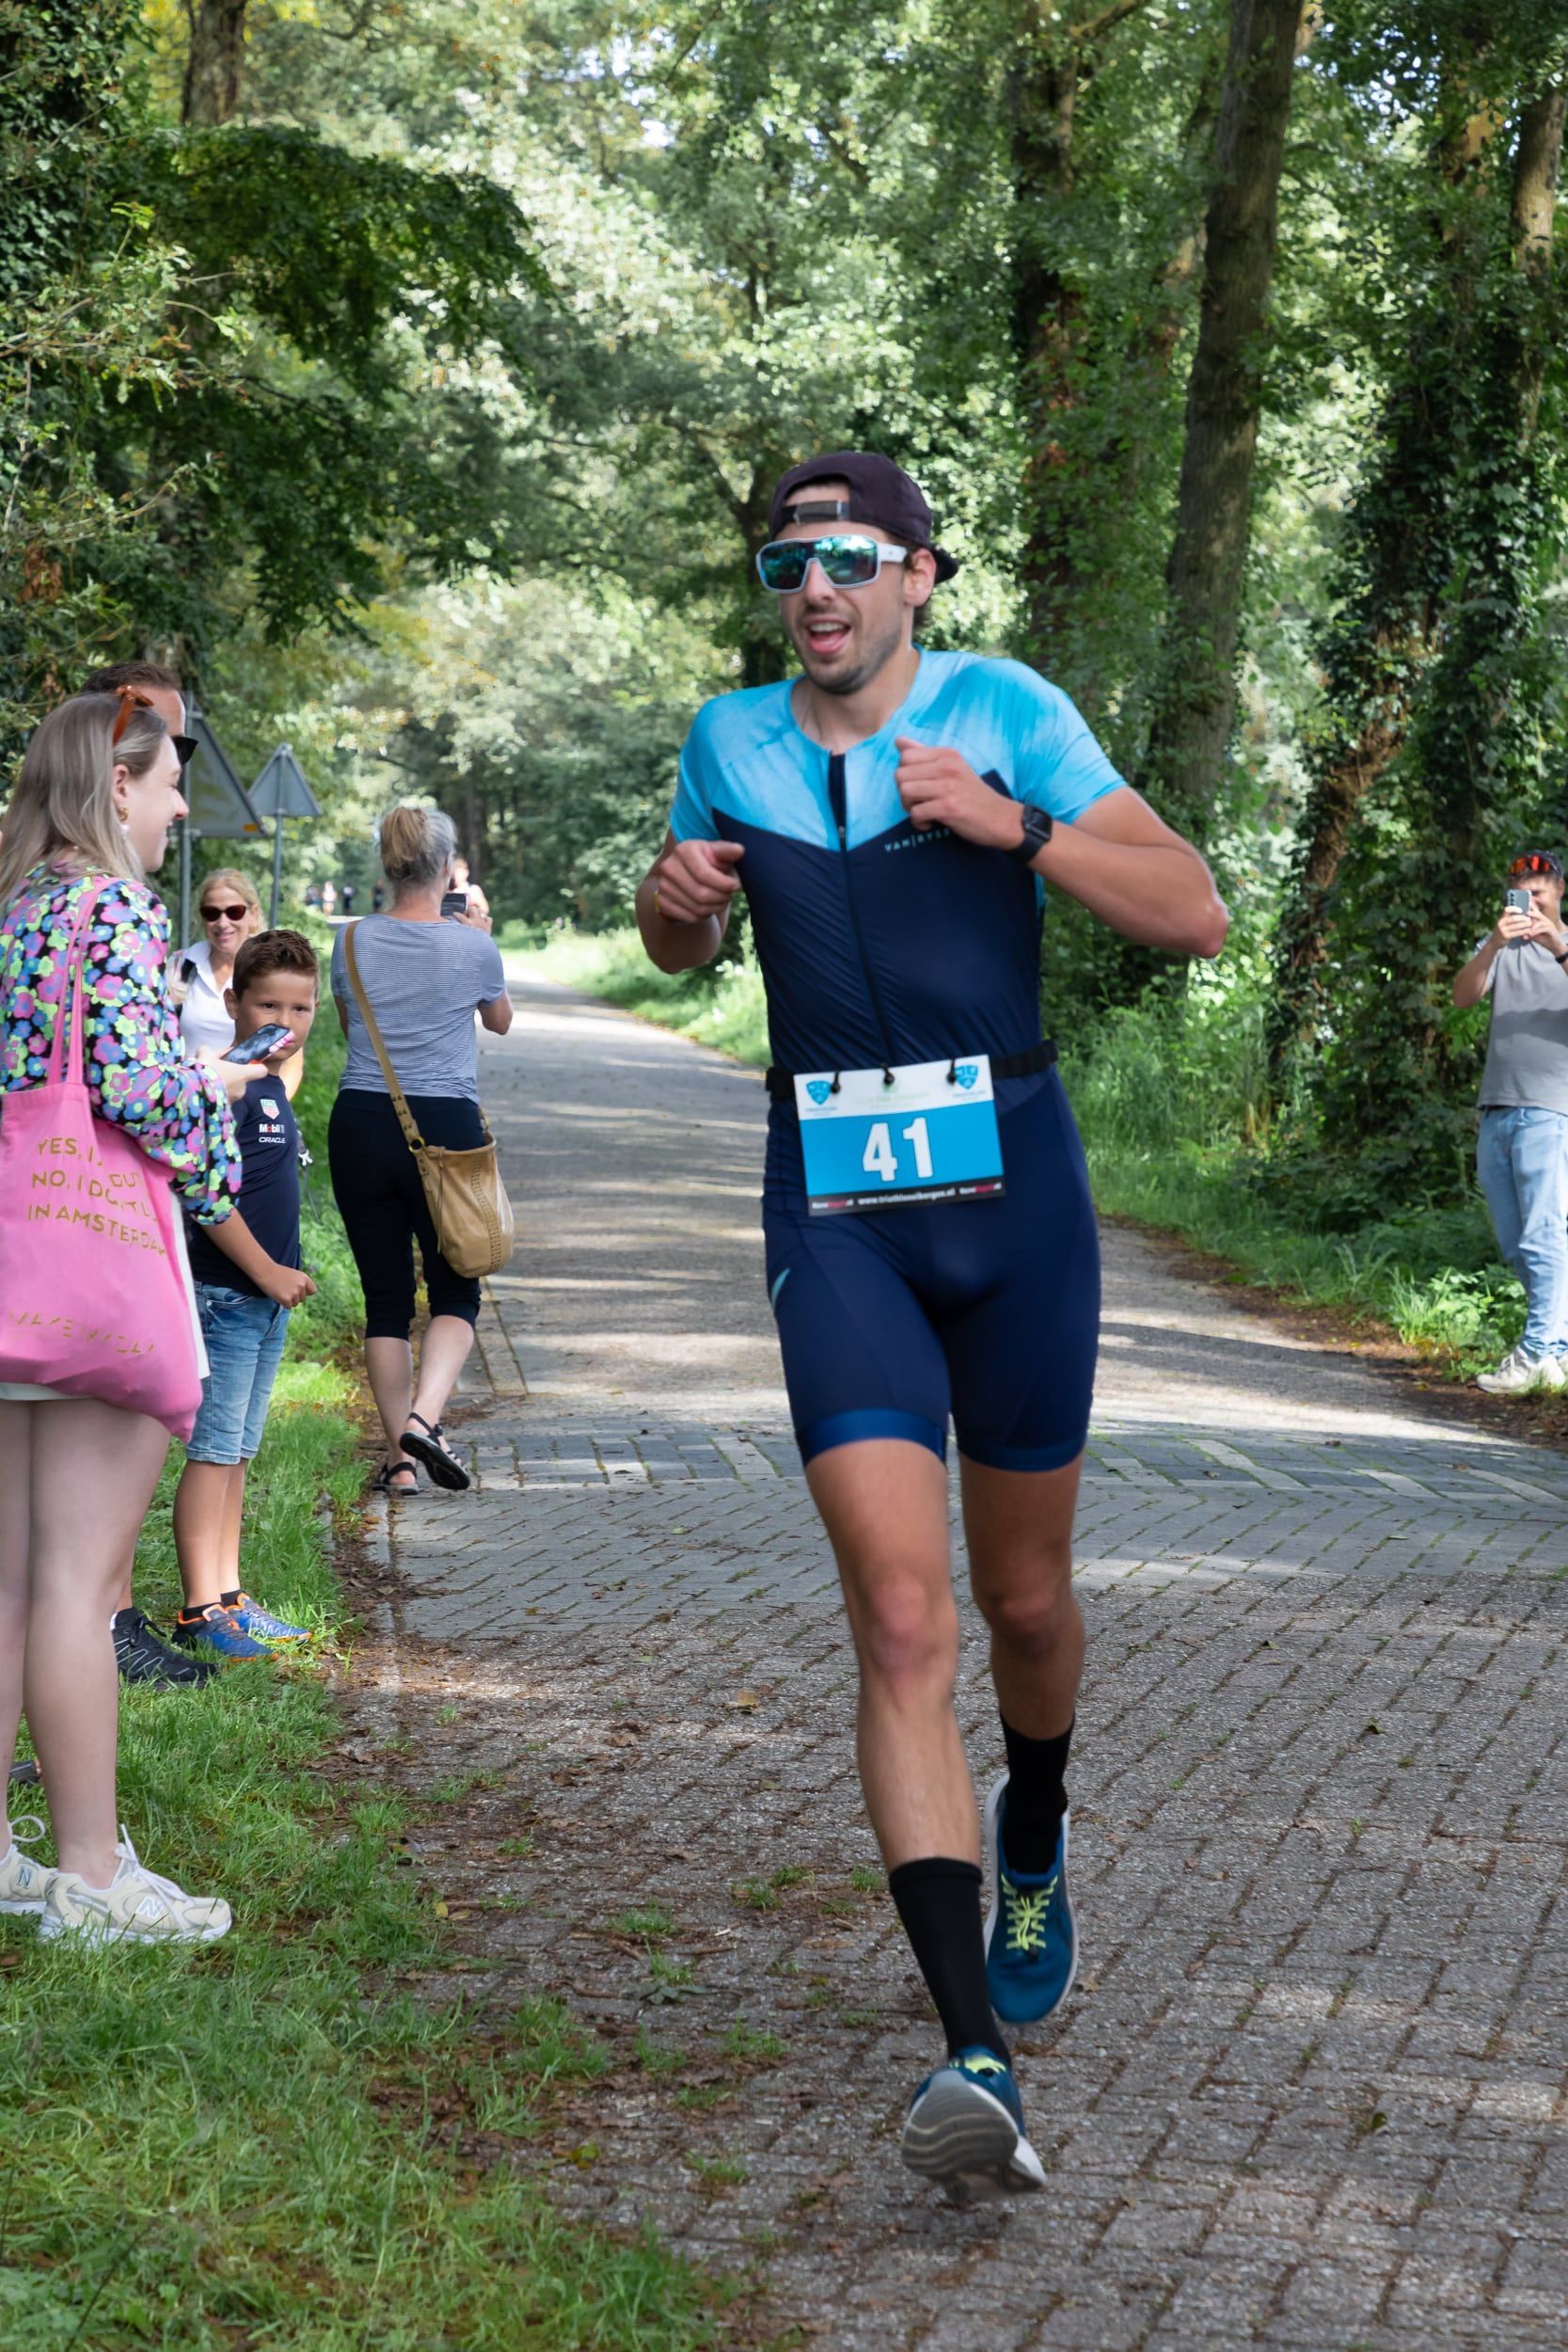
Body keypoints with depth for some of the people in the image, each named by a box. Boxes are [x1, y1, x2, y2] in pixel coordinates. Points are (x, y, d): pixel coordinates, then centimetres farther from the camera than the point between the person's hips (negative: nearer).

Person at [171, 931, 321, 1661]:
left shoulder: (270, 1087, 14)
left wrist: (282, 1274, 17)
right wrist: (267, 1271, -16)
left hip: (267, 1298, 9)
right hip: (224, 1292, -9)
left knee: (239, 1452, 13)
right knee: (214, 1451, -6)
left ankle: (229, 1597, 20)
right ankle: (200, 1610, -3)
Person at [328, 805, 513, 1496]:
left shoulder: (353, 941, 1)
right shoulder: (471, 947, -4)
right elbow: (501, 1020, 17)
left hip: (360, 1124, 2)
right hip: (446, 1125, -2)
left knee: (385, 1296, 9)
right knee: (455, 1293, 9)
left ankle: (399, 1458, 8)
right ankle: (423, 1418, -15)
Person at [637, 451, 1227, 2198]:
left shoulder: (1004, 713, -3)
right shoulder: (732, 739, 6)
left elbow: (1196, 916, -8)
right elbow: (682, 947, 23)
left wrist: (1009, 824, -19)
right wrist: (673, 899, 0)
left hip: (1010, 1182, 0)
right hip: (835, 1207, 1)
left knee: (1023, 1601, 14)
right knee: (900, 1625, -15)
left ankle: (1033, 1852, 49)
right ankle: (976, 2064, -21)